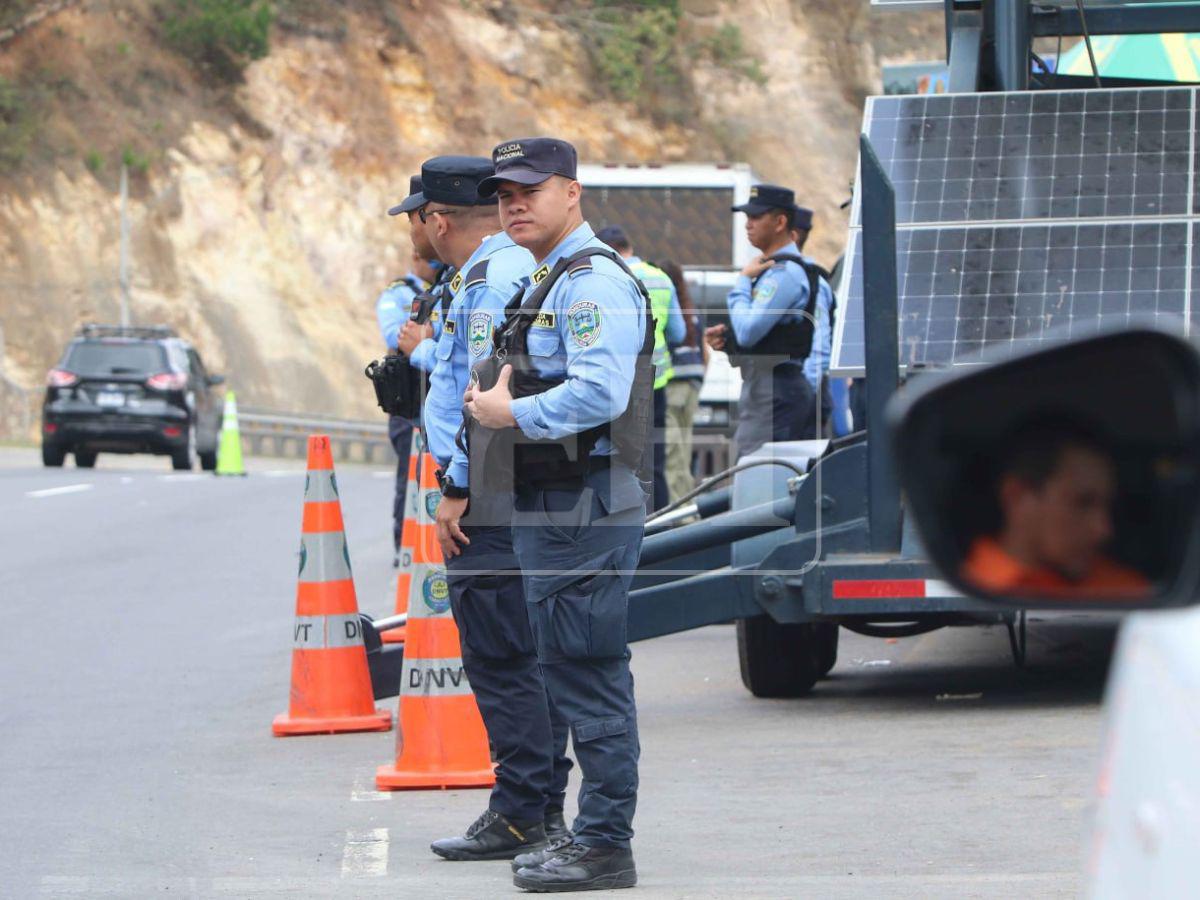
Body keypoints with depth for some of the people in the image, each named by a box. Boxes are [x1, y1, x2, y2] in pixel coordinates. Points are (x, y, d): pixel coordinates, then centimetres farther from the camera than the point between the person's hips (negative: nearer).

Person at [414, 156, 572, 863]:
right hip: (525, 503, 10)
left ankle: (522, 815, -8)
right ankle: (544, 805, 16)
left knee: (501, 660, -8)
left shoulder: (490, 280, -14)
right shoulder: (520, 268, 19)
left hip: (492, 505, -10)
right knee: (527, 658, 12)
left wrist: (457, 489, -16)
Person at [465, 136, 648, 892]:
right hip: (554, 510, 11)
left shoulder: (592, 283, -14)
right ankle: (595, 837, 17)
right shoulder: (550, 280, 20)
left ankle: (605, 846, -7)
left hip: (587, 510, -11)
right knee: (577, 676, 12)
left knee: (591, 679, -9)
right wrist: (499, 401, 12)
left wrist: (510, 415, -15)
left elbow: (599, 394, -25)